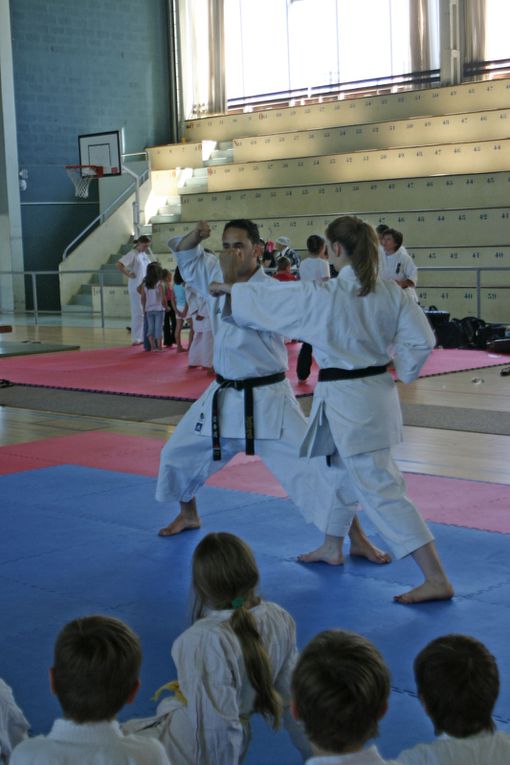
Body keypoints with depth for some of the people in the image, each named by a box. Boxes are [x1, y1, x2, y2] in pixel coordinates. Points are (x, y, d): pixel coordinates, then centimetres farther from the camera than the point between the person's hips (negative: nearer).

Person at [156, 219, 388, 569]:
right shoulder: (217, 276, 1)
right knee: (177, 454, 17)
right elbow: (185, 254, 15)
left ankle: (357, 540, 0)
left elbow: (236, 335, -29)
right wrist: (196, 235, -7)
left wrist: (229, 279, -28)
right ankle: (189, 515, 45)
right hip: (224, 396, 6)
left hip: (266, 398, -6)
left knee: (316, 464, -13)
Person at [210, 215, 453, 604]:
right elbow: (422, 340, -3)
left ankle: (437, 580, -6)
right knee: (339, 466, 28)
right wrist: (400, 375, 12)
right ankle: (331, 547, 46)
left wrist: (229, 288, 14)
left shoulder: (322, 295, -17)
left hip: (346, 400, -8)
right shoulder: (391, 293, -2)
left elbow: (266, 300, -4)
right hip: (378, 393, 8)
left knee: (382, 490, -5)